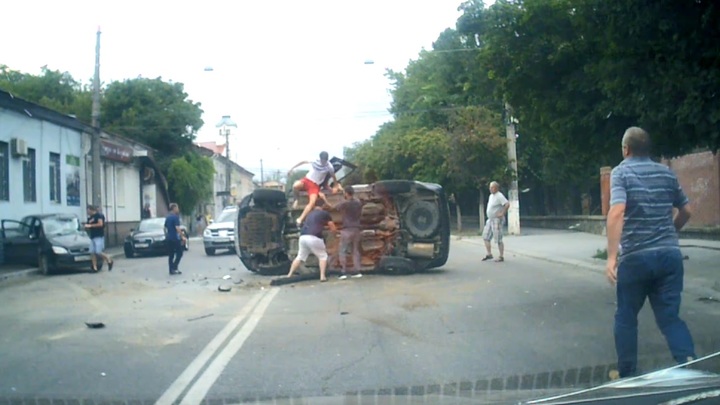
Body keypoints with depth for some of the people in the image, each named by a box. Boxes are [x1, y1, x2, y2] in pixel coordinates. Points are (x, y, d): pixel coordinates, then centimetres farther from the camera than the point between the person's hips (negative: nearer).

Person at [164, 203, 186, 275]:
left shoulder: (167, 217, 13)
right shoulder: (175, 217, -12)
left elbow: (165, 228, 20)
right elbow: (177, 228, -20)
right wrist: (182, 237, -18)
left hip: (169, 239, 8)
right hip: (175, 238, -8)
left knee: (171, 255, 8)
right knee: (179, 253, 0)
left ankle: (171, 270, 9)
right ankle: (174, 268, -9)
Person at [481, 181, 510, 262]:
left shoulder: (499, 196, -14)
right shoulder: (491, 196, 15)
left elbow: (507, 204, -26)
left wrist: (502, 213, -23)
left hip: (497, 220, -10)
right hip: (490, 219, 10)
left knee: (498, 239, -6)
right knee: (486, 237, 9)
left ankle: (501, 257, 1)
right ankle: (489, 254, 16)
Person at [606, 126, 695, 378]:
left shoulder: (621, 172, -4)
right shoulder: (666, 173, 12)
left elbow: (617, 212, -20)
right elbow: (686, 211, 20)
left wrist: (612, 256, -23)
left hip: (636, 256, -4)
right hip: (670, 254, 4)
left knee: (626, 317, 13)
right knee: (670, 317, 8)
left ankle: (627, 375, 20)